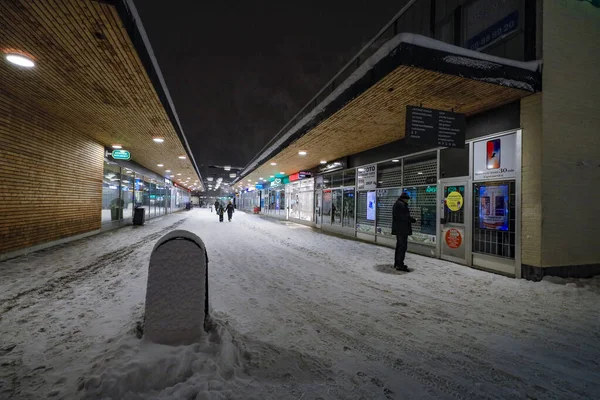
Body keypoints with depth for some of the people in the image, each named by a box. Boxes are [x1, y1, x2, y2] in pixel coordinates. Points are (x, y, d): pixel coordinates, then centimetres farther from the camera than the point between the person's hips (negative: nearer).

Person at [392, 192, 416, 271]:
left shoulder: (397, 204, 17)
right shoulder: (401, 205, -17)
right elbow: (405, 216, -21)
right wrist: (414, 220, -8)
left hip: (397, 228, 11)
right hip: (402, 229, -11)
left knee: (399, 245, 17)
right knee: (403, 246, -7)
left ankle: (396, 263, 25)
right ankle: (400, 265, -5)